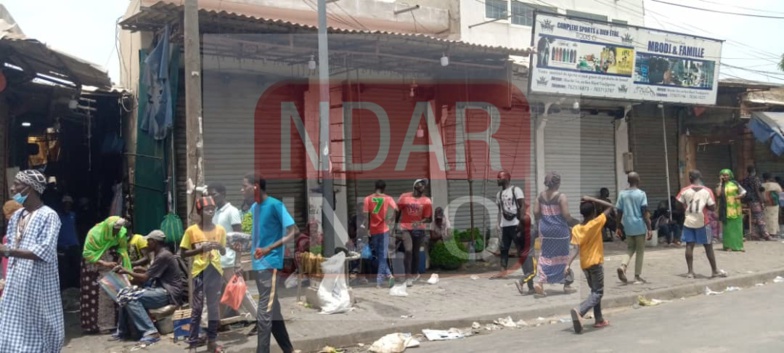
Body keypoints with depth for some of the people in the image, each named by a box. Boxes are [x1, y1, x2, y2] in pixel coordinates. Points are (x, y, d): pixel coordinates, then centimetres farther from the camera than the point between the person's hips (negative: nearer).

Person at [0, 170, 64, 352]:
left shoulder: (48, 216, -12)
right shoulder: (17, 215, 12)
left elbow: (44, 253, -21)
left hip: (37, 285, -7)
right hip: (15, 285, 7)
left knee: (37, 333, 1)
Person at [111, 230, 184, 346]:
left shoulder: (163, 256, -15)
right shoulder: (160, 254, 18)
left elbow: (145, 278, -15)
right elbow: (150, 276, 20)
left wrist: (126, 271, -3)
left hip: (168, 293, -10)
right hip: (162, 290, 10)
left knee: (131, 298, -23)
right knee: (124, 295, 7)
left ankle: (150, 332, -26)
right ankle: (123, 331, 14)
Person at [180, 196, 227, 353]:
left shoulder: (220, 229, 6)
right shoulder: (191, 230, -3)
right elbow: (183, 253, -2)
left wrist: (220, 247, -8)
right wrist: (201, 249, -15)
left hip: (216, 271, 3)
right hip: (200, 272, -3)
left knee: (214, 307, 8)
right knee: (197, 308, 0)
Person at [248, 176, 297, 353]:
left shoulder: (275, 205, -12)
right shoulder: (254, 207, 12)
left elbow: (293, 232, -15)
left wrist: (269, 249, -24)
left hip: (270, 264, -8)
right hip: (258, 264, 9)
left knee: (264, 313, -8)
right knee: (273, 310, 15)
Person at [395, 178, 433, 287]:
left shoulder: (427, 201, -1)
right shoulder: (404, 197, 0)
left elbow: (428, 218, -2)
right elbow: (398, 212, 8)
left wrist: (420, 222, -21)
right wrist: (395, 225, 9)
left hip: (419, 229, 1)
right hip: (406, 228, -1)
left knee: (416, 252, 13)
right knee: (408, 250, -14)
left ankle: (415, 274, 29)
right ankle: (408, 276, -12)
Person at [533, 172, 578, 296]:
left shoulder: (540, 196, 2)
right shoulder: (561, 197, -12)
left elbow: (536, 212, 2)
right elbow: (566, 215, -15)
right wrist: (572, 223, 2)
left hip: (545, 230, 4)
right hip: (560, 230, -4)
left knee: (546, 255, 11)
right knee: (562, 256, 11)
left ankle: (540, 281, -6)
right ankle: (567, 284, 22)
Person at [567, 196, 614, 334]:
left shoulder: (576, 229, -2)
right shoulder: (596, 223, -12)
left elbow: (576, 250, -13)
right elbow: (610, 207, -7)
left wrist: (568, 264, -17)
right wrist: (591, 199, -12)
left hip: (585, 264, 6)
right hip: (596, 262, -5)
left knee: (594, 291, 20)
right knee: (598, 293, -4)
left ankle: (599, 320, 24)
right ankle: (579, 311, -28)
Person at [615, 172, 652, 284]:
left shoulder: (622, 194, 4)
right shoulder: (641, 194, -8)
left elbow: (619, 212, 6)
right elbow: (645, 213, -12)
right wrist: (649, 229, -10)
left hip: (628, 226, 4)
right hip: (639, 226, -4)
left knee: (630, 249, 17)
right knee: (640, 251, 7)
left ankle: (623, 266, -9)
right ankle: (637, 277, 8)